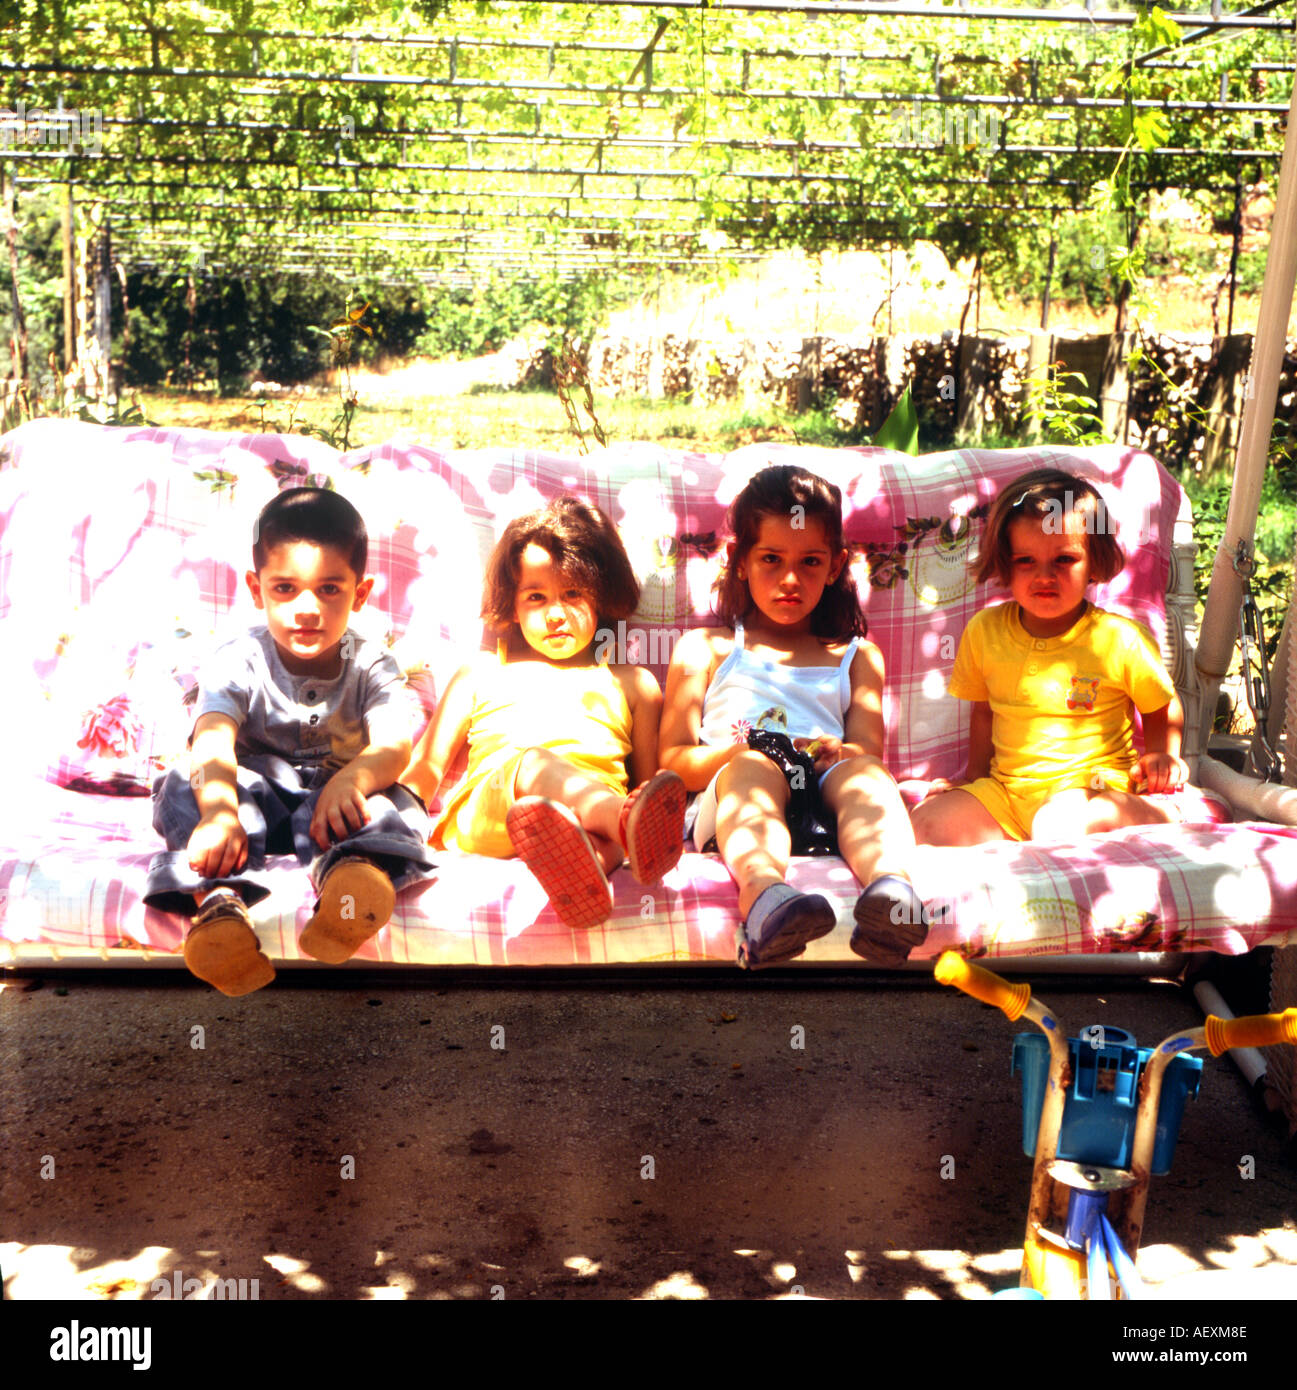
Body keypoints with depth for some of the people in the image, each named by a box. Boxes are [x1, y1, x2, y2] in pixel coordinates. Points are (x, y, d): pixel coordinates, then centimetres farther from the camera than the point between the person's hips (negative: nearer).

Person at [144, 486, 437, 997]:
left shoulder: (372, 668, -1)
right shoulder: (236, 662, -5)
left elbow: (394, 747, -19)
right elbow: (212, 742, -25)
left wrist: (350, 781, -45)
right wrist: (218, 812, -48)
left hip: (334, 801, 0)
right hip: (257, 795, 0)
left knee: (390, 800, -31)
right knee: (183, 787, -28)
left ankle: (355, 870, -67)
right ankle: (219, 900, -55)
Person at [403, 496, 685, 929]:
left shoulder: (631, 683, 30)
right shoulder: (481, 673, 31)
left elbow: (651, 779, 24)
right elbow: (426, 765, 25)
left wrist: (657, 823, 1)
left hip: (597, 807, 1)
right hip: (483, 817, -1)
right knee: (535, 763, -36)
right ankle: (626, 819, -64)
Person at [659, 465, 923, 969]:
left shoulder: (857, 657, 33)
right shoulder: (704, 649, 26)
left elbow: (869, 750, 17)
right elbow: (672, 763, 13)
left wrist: (844, 754, -10)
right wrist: (731, 751, -10)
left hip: (826, 796, 2)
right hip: (732, 805, -2)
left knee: (861, 773, -32)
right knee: (754, 766, -36)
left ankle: (890, 881, -64)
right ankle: (763, 891, -68)